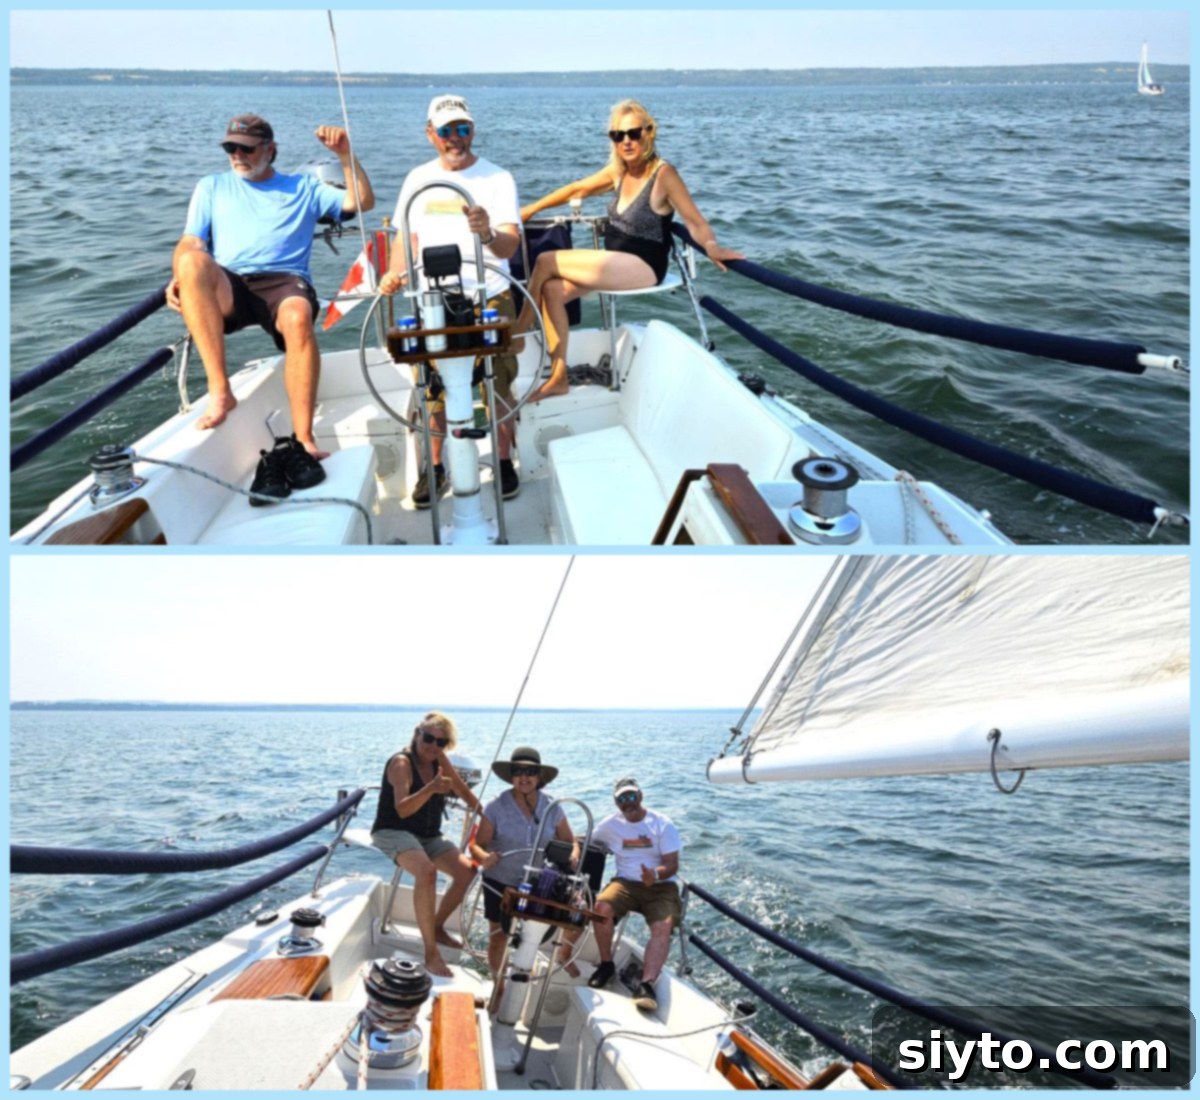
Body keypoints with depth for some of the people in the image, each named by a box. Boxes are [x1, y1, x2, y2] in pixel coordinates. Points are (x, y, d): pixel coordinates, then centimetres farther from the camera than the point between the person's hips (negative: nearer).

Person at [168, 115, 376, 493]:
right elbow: (190, 244, 14)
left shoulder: (304, 187, 25)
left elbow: (362, 202, 14)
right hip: (226, 290, 1)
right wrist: (180, 278, -8)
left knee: (298, 317, -40)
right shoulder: (212, 187, 27)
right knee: (191, 261, -35)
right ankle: (219, 390, -37)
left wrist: (345, 155, 1)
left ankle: (302, 440, -39)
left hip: (284, 281, -1)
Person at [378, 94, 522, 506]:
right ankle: (435, 466, 19)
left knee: (498, 386, 0)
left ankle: (504, 461, 19)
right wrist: (395, 272, -7)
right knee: (432, 387, 3)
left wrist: (489, 234, -37)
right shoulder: (418, 178, 9)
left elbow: (510, 245, -14)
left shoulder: (497, 177, -3)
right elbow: (407, 239, 13)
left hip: (490, 299, -2)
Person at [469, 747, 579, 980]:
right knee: (498, 936, 1)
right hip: (500, 882, -2)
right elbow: (478, 845, -8)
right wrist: (484, 858, -31)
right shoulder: (497, 806, -10)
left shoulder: (551, 807, -3)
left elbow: (570, 842, 4)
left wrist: (573, 856, -19)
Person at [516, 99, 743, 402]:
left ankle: (519, 332, 6)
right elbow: (576, 190, 19)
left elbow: (695, 221, -19)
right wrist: (531, 209, 22)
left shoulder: (663, 174, -14)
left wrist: (711, 247, -40)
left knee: (546, 262, -15)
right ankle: (558, 377, -9)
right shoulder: (618, 171, 6)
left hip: (643, 268, -7)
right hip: (614, 264, 7)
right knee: (552, 290, -15)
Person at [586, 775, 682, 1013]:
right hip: (626, 882, 2)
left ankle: (647, 985, -34)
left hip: (661, 886, -2)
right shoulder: (611, 824, 7)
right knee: (602, 906, -29)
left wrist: (655, 875, -29)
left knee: (663, 926, -31)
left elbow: (672, 865, -7)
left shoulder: (663, 824, -2)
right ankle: (606, 965, -8)